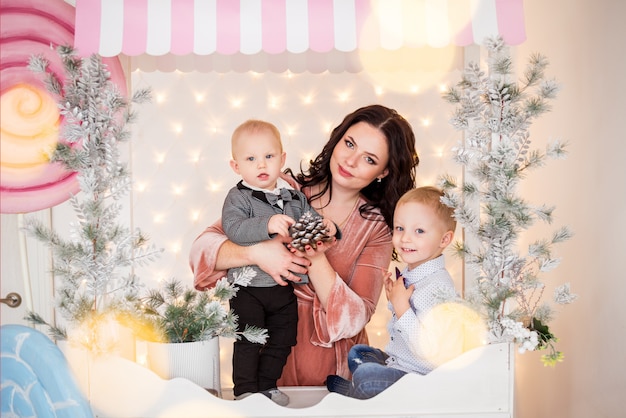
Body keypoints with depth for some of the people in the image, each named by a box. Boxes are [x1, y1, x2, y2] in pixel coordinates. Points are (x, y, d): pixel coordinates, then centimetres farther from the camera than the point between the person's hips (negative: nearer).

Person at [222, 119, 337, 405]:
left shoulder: (294, 196, 5)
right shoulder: (238, 197, -11)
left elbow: (311, 219, 15)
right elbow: (232, 228, -27)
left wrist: (326, 227, -7)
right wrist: (267, 225, -40)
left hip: (284, 285, 5)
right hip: (248, 287, -5)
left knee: (282, 340, 15)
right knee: (248, 342, 2)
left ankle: (266, 386, 33)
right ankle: (245, 391, 20)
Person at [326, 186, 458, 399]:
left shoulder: (438, 287, -27)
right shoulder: (409, 274, 3)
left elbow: (431, 351, -32)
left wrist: (401, 308, -28)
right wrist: (394, 298, 0)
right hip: (395, 359, 10)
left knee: (367, 375, -27)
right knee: (357, 352, 26)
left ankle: (351, 392, 3)